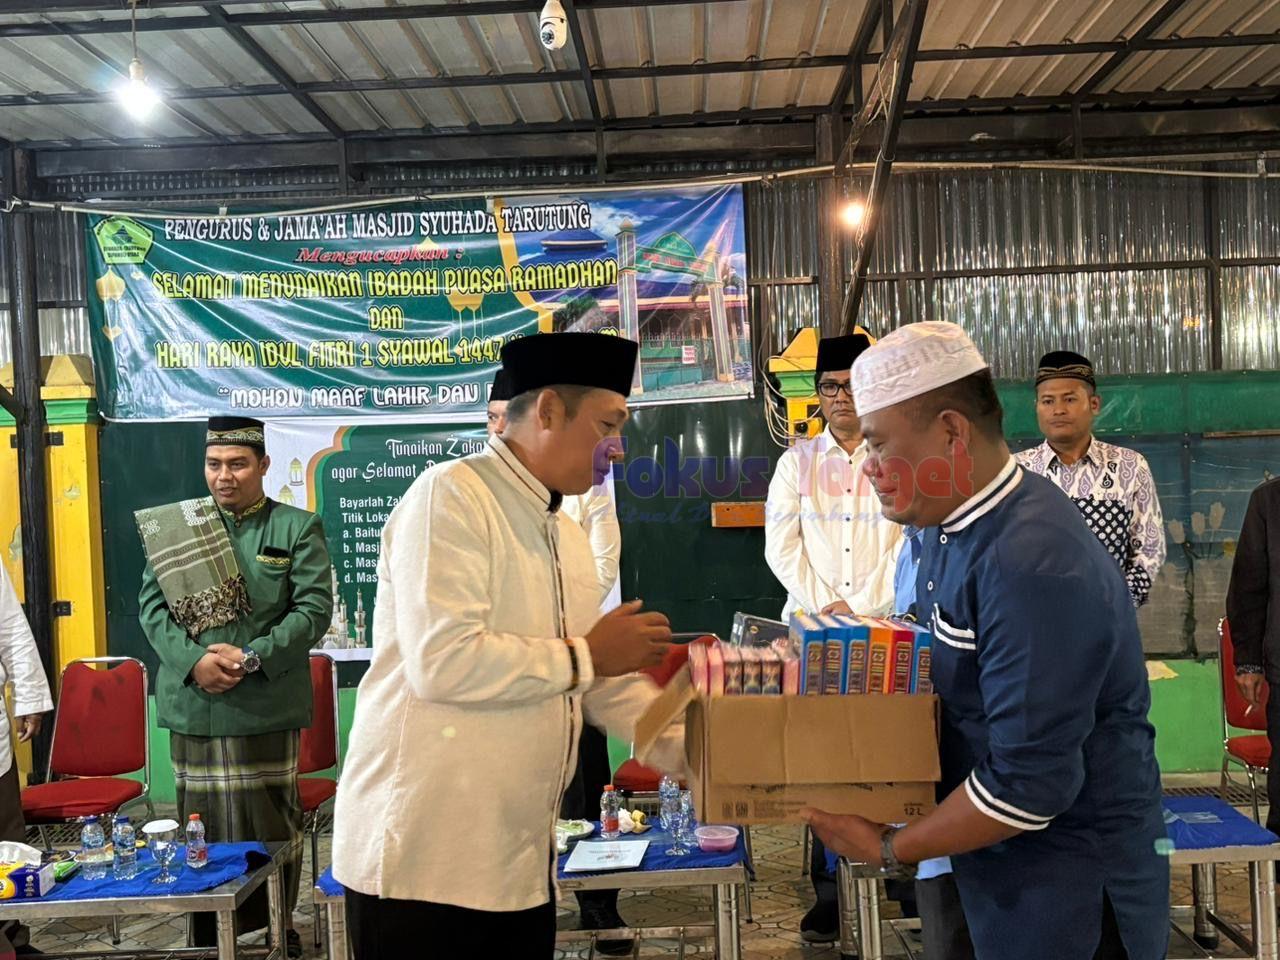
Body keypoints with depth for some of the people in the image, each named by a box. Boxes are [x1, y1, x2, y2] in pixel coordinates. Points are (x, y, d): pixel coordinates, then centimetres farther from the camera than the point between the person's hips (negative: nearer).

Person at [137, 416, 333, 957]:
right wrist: (194, 660, -12)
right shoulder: (173, 526, 10)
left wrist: (254, 658, -17)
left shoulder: (298, 528, 2)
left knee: (271, 826, 6)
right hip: (192, 706, 3)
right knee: (200, 828, 11)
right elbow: (151, 604, 4)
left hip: (266, 707, -2)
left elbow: (315, 608, -6)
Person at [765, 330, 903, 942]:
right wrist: (822, 604, -7)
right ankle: (828, 891, 5)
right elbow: (781, 544, 4)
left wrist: (861, 604, -11)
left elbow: (913, 543, -2)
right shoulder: (797, 461, 11)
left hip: (883, 625, -1)